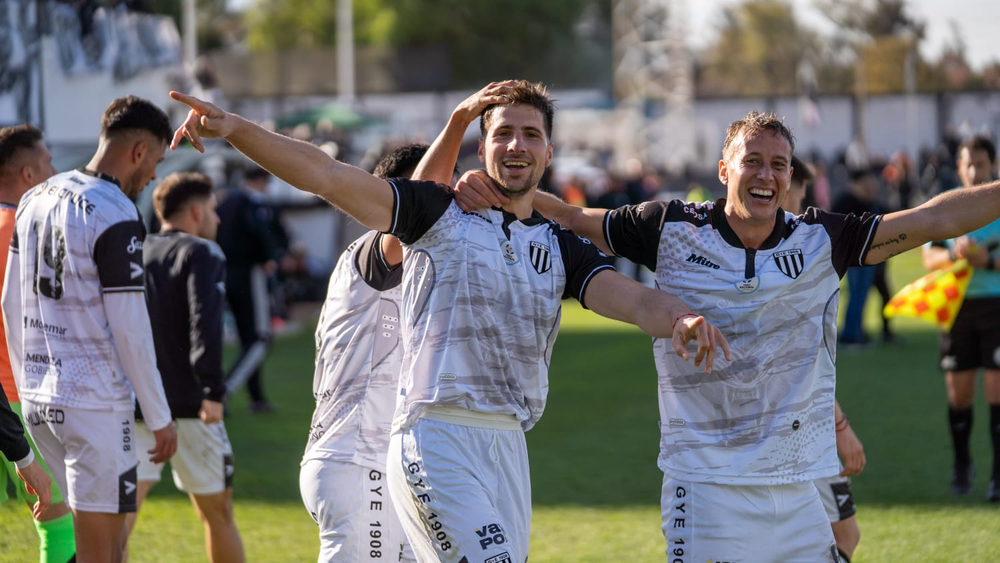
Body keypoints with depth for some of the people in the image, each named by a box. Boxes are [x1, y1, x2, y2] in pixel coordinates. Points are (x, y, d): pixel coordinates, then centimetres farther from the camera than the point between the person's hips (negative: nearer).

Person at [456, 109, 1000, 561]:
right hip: (708, 483, -2)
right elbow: (572, 218, 7)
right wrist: (493, 191, -6)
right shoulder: (672, 230, 1)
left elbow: (935, 219, 0)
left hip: (806, 480, 2)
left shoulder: (823, 240, 3)